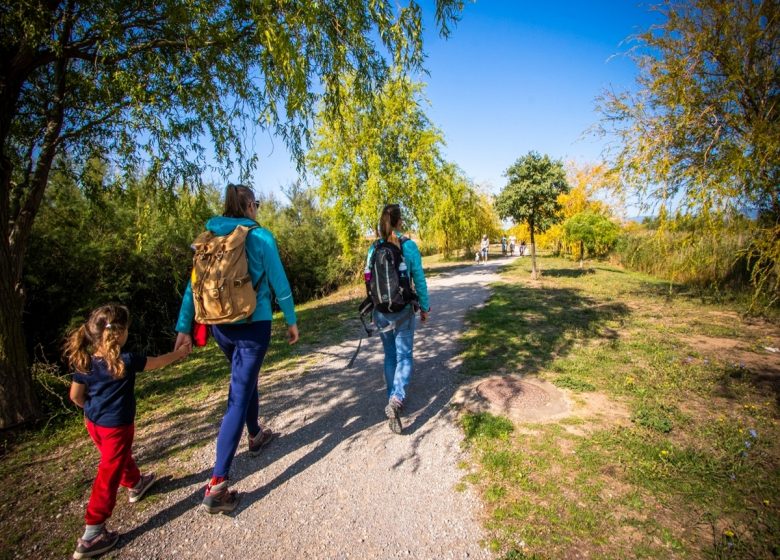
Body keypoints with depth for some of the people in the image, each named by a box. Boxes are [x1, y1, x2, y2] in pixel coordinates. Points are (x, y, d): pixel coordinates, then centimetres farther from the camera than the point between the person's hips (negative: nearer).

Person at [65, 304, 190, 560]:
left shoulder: (83, 362, -8)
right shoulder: (126, 361, -25)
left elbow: (76, 396, 1)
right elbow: (159, 361, -10)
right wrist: (180, 352, 7)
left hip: (94, 423, 7)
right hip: (116, 426, -7)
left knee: (121, 457, 29)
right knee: (109, 475, 4)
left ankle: (135, 485, 53)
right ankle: (91, 535, 11)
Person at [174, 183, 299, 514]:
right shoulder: (260, 236, -9)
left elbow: (194, 284, 4)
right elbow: (279, 282, -6)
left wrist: (184, 327, 8)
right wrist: (291, 320, 4)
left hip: (220, 326, 6)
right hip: (253, 325, -6)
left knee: (246, 380, 26)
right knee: (238, 397, -3)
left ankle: (255, 436, 47)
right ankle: (217, 484, -3)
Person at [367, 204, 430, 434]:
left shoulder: (373, 248, -1)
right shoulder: (409, 246, -10)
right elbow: (419, 280, -7)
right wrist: (424, 307, 4)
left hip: (381, 310, 3)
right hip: (403, 310, -3)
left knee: (390, 356, 17)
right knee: (404, 356, 4)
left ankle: (392, 401, 26)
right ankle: (397, 399, -16)